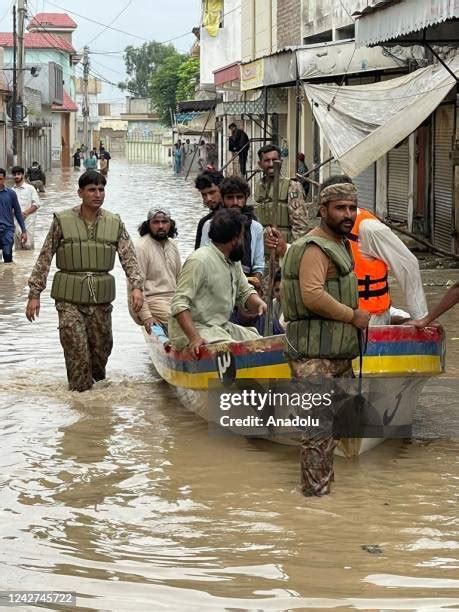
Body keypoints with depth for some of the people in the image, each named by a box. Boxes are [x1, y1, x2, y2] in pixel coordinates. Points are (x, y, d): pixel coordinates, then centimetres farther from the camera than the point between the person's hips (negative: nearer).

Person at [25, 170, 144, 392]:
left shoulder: (115, 223, 5)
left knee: (102, 347, 10)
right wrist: (34, 293, -2)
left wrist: (136, 286, -16)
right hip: (69, 298, -3)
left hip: (101, 298, 3)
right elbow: (44, 258, 0)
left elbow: (129, 257, 0)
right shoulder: (62, 221, -2)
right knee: (77, 350, -9)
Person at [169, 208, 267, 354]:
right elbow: (179, 304, -21)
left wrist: (259, 303, -1)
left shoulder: (233, 262, 14)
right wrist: (194, 338, -33)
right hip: (196, 330, -9)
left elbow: (245, 292, 24)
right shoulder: (200, 260, -16)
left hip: (223, 327, 9)